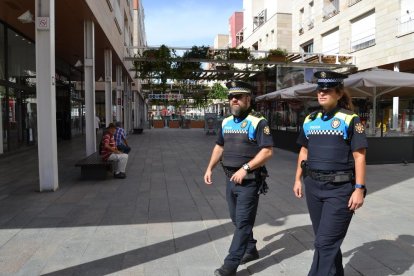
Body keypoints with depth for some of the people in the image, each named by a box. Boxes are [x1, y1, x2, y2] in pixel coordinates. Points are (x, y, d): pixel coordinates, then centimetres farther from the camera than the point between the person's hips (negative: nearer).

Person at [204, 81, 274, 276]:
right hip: (231, 179, 8)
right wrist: (210, 168, 10)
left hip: (249, 181, -7)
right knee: (238, 220, 18)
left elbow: (267, 151, -18)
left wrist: (245, 168, -23)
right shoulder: (226, 122, 10)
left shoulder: (257, 122, -12)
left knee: (243, 223, -2)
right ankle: (250, 250, 37)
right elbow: (219, 147, 19)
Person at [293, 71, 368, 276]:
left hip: (340, 189, -5)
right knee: (327, 239, 19)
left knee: (325, 242, -5)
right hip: (313, 186, 6)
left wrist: (359, 189, -14)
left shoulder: (350, 120, -7)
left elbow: (359, 156, -9)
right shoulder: (310, 120, 8)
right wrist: (298, 179, 13)